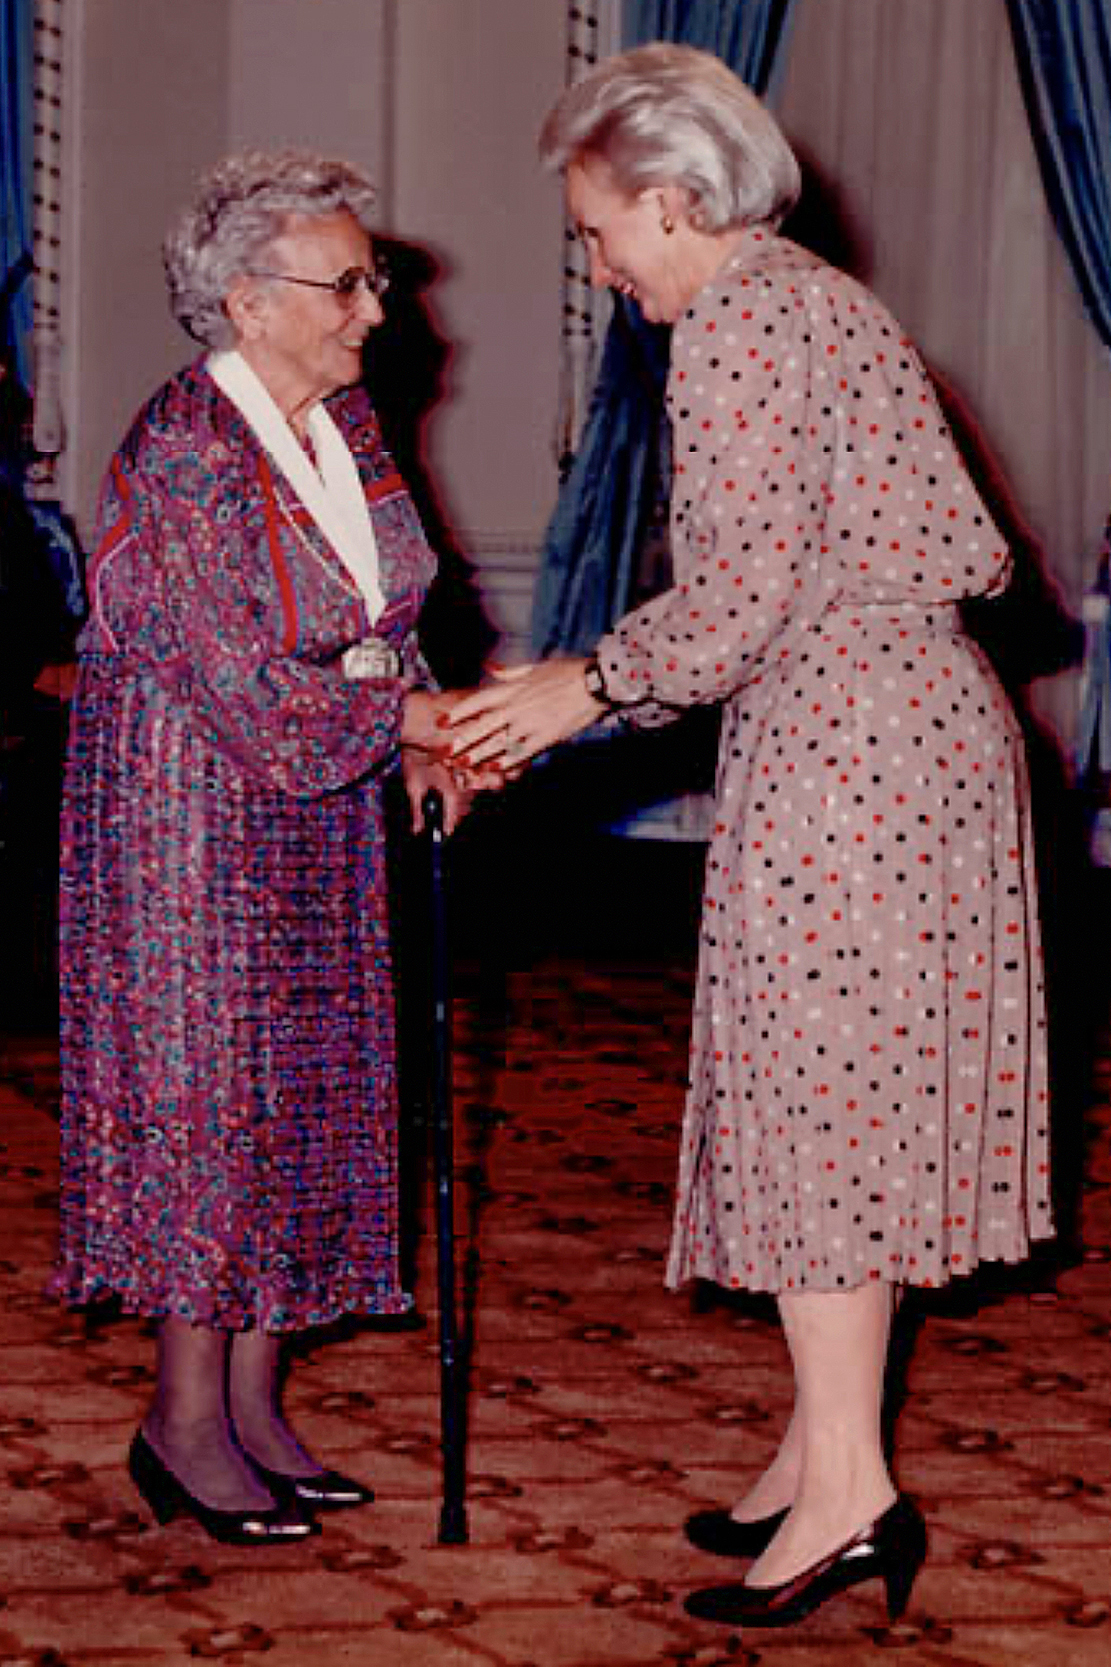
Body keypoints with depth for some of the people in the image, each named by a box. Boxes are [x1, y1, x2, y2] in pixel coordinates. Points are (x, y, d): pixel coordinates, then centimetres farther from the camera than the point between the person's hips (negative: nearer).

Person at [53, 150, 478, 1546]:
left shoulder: (342, 422, 4)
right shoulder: (184, 454, -21)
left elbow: (376, 623, 15)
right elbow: (255, 689, -24)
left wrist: (420, 746, -1)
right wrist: (410, 714, -16)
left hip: (315, 808, 8)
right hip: (192, 810, -8)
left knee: (300, 1090, 9)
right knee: (206, 1087, -3)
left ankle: (251, 1404, 18)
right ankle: (184, 1419, 6)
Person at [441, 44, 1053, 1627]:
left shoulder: (736, 324, -12)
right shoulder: (823, 300, 18)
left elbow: (752, 581, -18)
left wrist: (592, 682, -5)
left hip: (841, 751, -10)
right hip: (921, 718, 10)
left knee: (808, 1095, -6)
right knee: (851, 1094, 12)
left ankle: (845, 1490, -4)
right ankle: (829, 1456, 18)